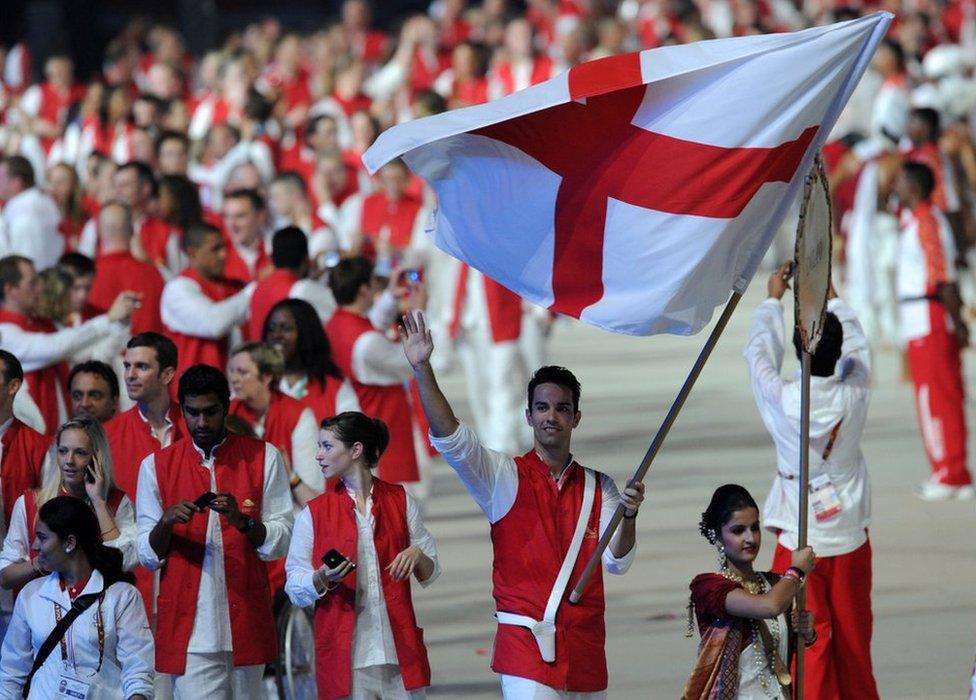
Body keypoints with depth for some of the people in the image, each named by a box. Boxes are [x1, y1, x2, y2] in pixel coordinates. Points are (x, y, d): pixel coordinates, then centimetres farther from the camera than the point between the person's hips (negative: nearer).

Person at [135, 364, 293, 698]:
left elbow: (281, 542, 2)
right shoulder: (156, 466, 7)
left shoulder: (263, 458, 6)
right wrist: (166, 523, -15)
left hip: (246, 620, 1)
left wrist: (242, 520, -17)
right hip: (189, 628, -1)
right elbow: (147, 556, 5)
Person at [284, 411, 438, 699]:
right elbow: (295, 589, 4)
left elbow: (431, 573, 14)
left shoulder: (400, 501, 9)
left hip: (398, 650, 1)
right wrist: (323, 578, -16)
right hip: (344, 651, -1)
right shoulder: (313, 513, 7)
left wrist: (416, 556, -8)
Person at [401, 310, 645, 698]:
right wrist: (422, 368, -22)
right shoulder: (505, 476, 3)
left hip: (585, 647, 4)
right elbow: (449, 438, -11)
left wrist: (627, 516, -16)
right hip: (525, 641, -4)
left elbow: (616, 562, 4)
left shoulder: (598, 487, 11)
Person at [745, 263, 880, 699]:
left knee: (809, 646, -1)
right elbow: (857, 347, 12)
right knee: (854, 645, 13)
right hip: (850, 540, 2)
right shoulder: (854, 397, -9)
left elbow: (760, 352, 6)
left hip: (799, 545, -2)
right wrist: (831, 297, 25)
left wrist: (773, 299, 20)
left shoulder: (781, 401, -14)